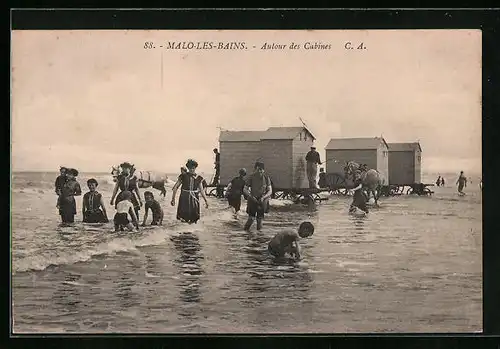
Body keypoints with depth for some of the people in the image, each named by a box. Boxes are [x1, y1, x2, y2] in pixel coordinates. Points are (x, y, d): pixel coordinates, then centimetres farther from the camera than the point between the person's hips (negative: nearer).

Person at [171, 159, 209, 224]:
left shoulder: (198, 178, 5)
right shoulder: (183, 176, -1)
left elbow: (202, 190, 9)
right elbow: (175, 188, 2)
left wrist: (206, 201, 5)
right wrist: (173, 199, 0)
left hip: (194, 199, 2)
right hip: (184, 198, -2)